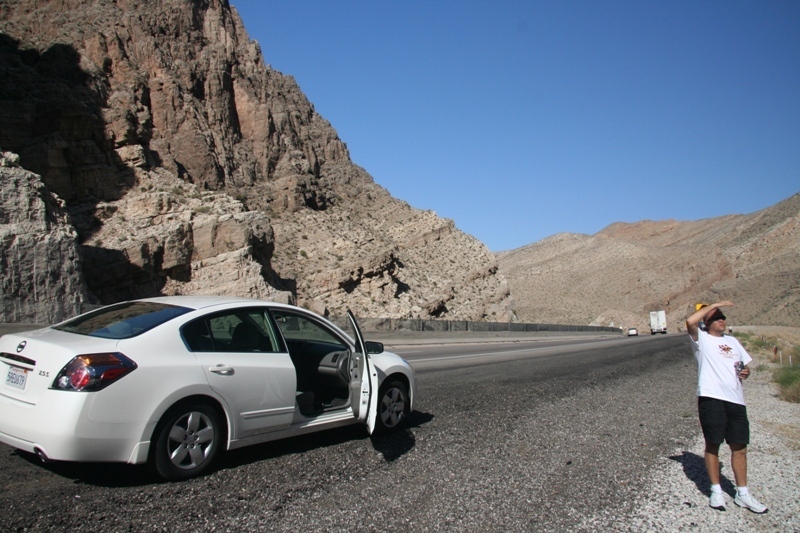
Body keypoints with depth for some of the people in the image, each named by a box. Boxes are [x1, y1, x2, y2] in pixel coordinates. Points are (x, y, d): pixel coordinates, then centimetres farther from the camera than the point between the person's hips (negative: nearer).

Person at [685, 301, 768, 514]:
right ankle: (716, 491, 12)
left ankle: (742, 494, 19)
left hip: (736, 399, 6)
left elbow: (745, 365, 29)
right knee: (713, 444, 1)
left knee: (740, 447, 7)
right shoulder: (702, 339, 3)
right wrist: (715, 305, -10)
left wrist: (746, 372, 4)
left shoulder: (733, 341, 23)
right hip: (711, 398, -5)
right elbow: (690, 321, -17)